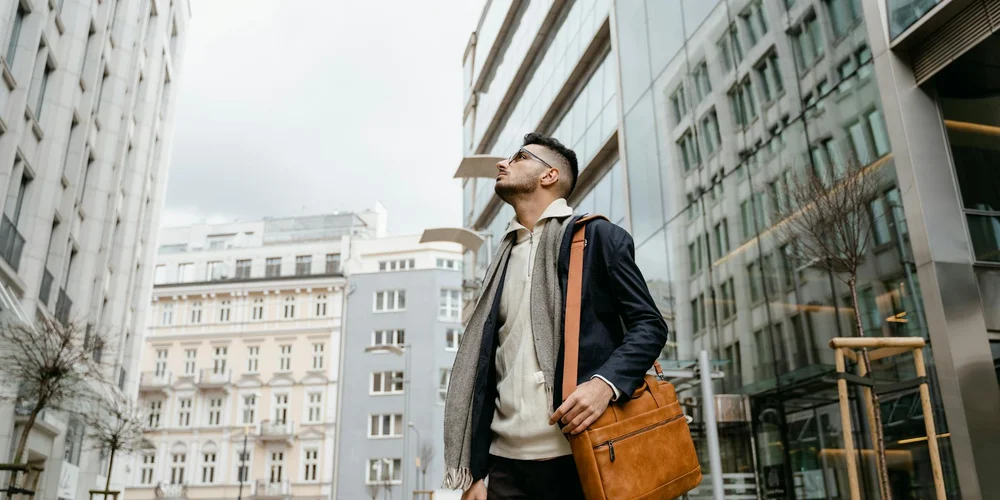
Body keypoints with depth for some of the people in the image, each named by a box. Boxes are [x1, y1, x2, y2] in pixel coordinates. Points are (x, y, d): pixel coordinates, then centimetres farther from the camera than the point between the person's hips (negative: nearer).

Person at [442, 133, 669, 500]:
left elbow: (649, 325, -1)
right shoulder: (501, 264, 18)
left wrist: (605, 383, -21)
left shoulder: (598, 236, 4)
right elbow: (486, 371, 15)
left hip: (582, 455, -4)